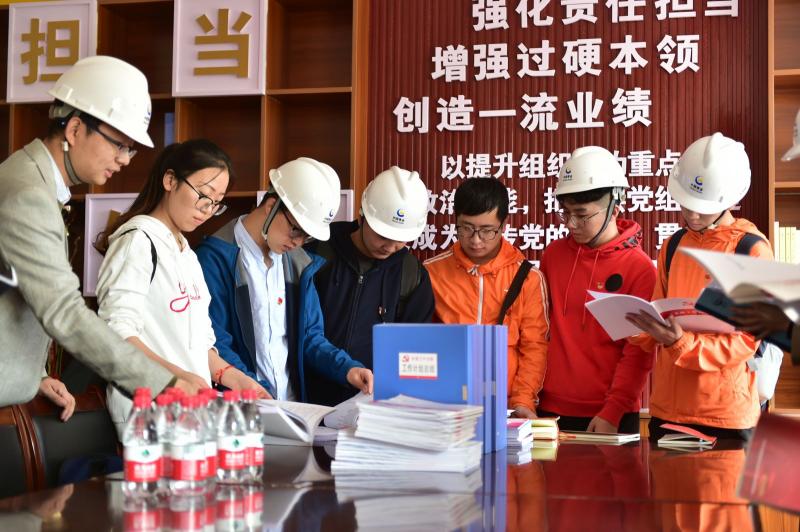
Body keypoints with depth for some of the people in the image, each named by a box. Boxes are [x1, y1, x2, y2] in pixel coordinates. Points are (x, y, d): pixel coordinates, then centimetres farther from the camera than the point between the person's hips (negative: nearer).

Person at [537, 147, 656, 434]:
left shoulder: (639, 267, -7)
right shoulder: (553, 254, 5)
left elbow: (639, 351, -9)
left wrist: (612, 412, -15)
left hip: (610, 416, -4)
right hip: (551, 409, 4)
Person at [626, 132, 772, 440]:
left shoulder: (752, 250, -7)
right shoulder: (673, 246, 10)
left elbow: (746, 340, -11)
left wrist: (681, 344, -25)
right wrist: (638, 326, -10)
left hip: (725, 415, -5)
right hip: (666, 409, 5)